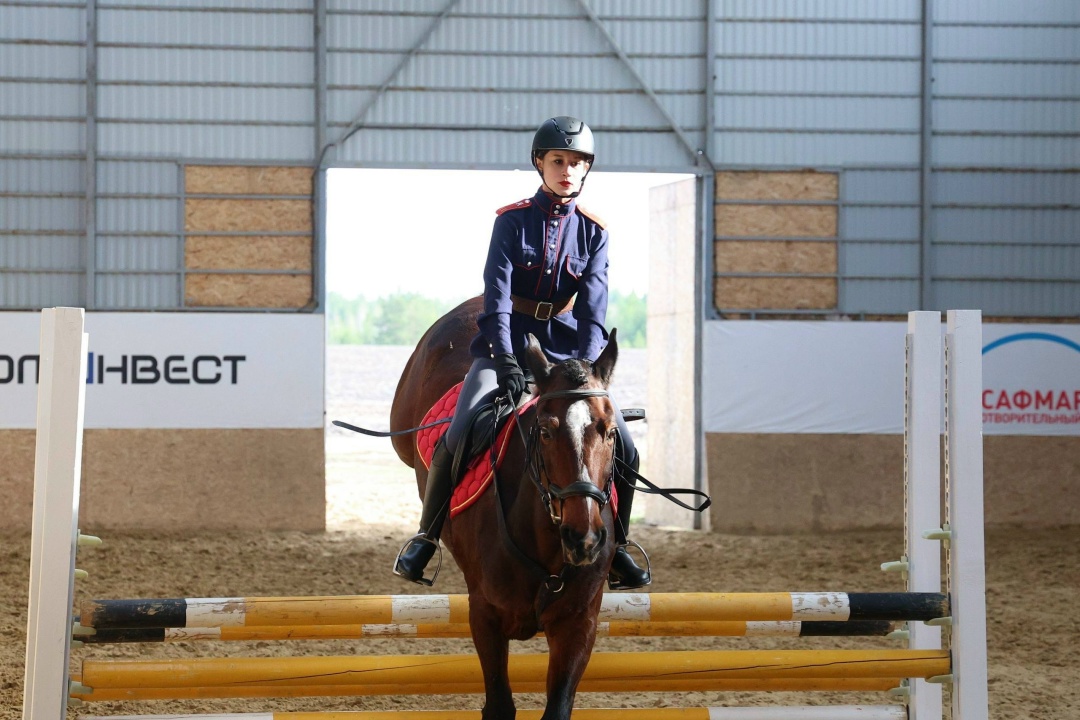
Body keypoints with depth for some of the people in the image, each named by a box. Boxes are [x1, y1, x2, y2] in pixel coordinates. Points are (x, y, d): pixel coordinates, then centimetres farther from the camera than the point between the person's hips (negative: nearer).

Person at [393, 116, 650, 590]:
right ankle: (425, 536, -2)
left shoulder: (592, 232, 2)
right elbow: (497, 293, -15)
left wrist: (586, 366, -24)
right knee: (457, 439, -21)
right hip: (507, 344, -2)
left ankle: (614, 548, 10)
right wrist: (505, 360, -29)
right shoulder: (513, 222, -5)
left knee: (623, 450, -9)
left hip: (565, 350, 2)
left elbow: (593, 305, -9)